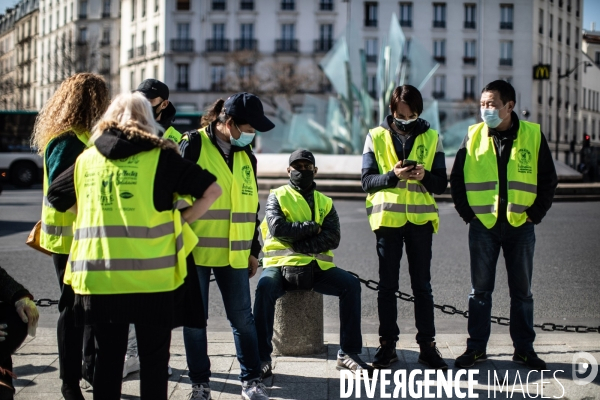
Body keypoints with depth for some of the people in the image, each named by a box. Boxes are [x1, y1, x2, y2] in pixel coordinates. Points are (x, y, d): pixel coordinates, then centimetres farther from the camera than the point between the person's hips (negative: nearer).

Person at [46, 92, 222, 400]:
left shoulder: (86, 159, 10)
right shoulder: (160, 155, -1)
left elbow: (54, 196, 24)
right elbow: (212, 189, -3)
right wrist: (182, 220, 6)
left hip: (98, 277, 3)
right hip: (150, 277, -3)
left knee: (107, 357, 14)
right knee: (153, 357, 8)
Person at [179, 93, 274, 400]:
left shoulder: (245, 155, 10)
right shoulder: (193, 145, -7)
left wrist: (253, 249, 17)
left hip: (234, 253, 4)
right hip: (195, 250, -4)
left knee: (242, 317, 5)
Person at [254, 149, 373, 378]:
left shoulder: (325, 203, 14)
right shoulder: (277, 197, 7)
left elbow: (333, 239, -2)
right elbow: (277, 228, -12)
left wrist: (298, 243, -15)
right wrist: (313, 228, -7)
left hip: (316, 266, 3)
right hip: (280, 263, -3)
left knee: (351, 284, -20)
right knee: (265, 287, -34)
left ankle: (348, 353, -13)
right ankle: (262, 358, -28)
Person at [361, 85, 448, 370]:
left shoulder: (431, 138, 5)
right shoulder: (376, 137, 2)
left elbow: (441, 184, 4)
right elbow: (367, 181, -3)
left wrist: (425, 176, -18)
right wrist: (393, 175, -20)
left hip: (420, 219, 1)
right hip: (387, 218, 0)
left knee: (422, 285, 6)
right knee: (387, 285, 7)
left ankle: (427, 345, 14)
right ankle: (387, 344, 16)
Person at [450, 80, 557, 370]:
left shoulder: (533, 135, -1)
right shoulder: (473, 136, 1)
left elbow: (548, 180, 4)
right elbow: (456, 178, 6)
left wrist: (535, 213, -3)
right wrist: (467, 212, 0)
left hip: (520, 226, 0)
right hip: (483, 226, 0)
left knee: (522, 291, 9)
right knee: (480, 290, 7)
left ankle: (524, 348, 19)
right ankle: (476, 348, 16)